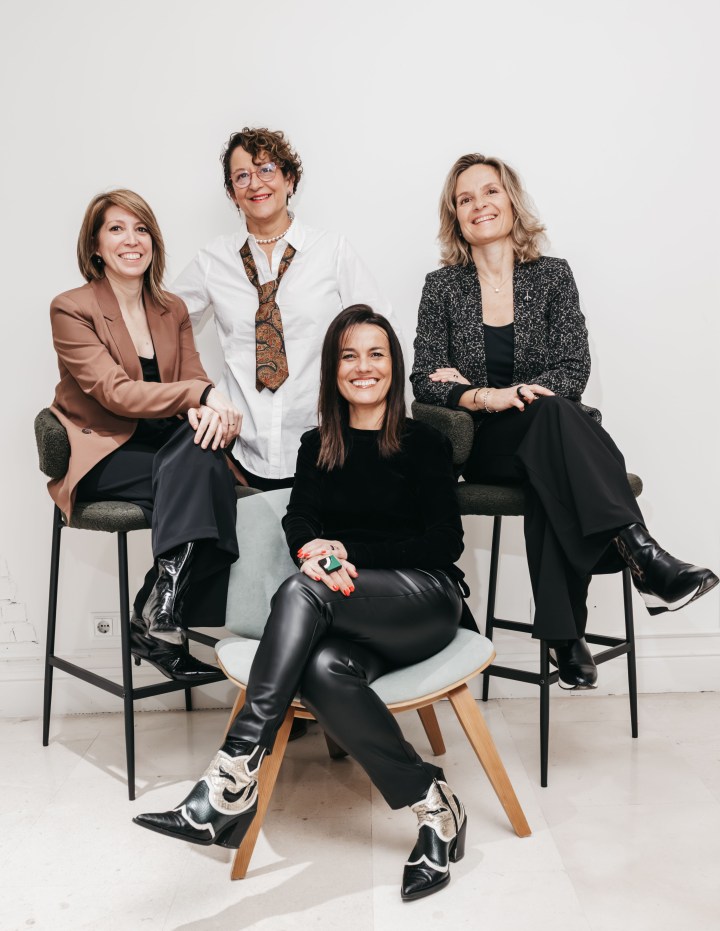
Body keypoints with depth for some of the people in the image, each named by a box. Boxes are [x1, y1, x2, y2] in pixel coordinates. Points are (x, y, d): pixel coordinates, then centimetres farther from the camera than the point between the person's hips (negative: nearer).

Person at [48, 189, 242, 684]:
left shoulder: (173, 310, 14)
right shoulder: (71, 309, -4)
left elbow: (195, 381, 4)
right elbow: (115, 392, -17)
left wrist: (206, 412, -22)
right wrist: (201, 394, -28)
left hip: (165, 446, 5)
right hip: (102, 456, -5)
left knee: (201, 454, -29)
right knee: (207, 481, -29)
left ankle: (158, 613, -23)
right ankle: (164, 621, -23)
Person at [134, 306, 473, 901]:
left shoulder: (424, 444, 7)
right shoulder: (317, 449, 19)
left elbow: (446, 541, -1)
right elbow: (298, 522, 4)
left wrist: (348, 552, -13)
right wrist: (313, 552, -23)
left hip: (427, 600, -3)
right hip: (356, 619, 3)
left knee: (302, 593, -32)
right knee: (324, 669, -34)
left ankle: (234, 780, -35)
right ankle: (433, 806, -21)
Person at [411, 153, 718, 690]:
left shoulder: (552, 275, 8)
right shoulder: (442, 287, 7)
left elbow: (574, 373, -1)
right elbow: (425, 380, -2)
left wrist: (508, 396, -16)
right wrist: (483, 397, -22)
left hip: (542, 444, 1)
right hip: (483, 446, -1)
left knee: (551, 480, -37)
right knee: (551, 413, -35)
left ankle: (564, 635, -35)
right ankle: (642, 555, -48)